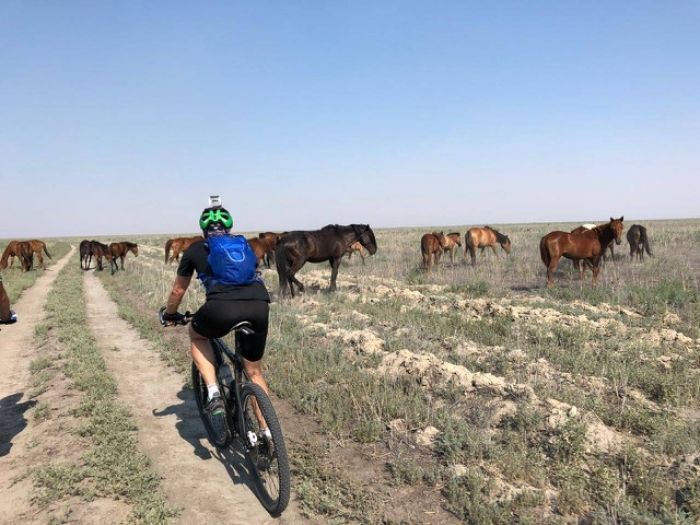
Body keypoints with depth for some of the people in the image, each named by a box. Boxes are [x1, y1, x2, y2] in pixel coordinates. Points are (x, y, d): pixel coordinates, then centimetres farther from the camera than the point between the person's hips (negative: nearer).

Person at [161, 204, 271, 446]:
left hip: (222, 308, -3)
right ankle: (267, 431, 22)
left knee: (197, 336, 31)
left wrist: (170, 314, 52)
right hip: (259, 306, 3)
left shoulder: (196, 249, 23)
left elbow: (178, 291, 34)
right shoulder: (244, 245, 30)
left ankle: (213, 394, 14)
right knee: (254, 372, 23)